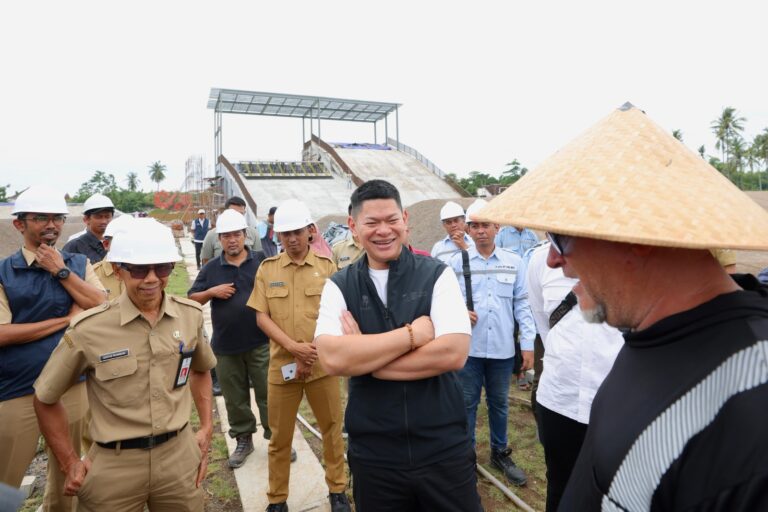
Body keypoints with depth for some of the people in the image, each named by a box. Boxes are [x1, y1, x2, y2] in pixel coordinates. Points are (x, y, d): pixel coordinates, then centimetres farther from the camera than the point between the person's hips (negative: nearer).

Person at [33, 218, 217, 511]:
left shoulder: (191, 315, -4)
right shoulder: (88, 329, -13)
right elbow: (45, 399, 2)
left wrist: (207, 428, 7)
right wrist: (70, 463, 1)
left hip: (180, 456, 3)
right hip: (114, 464, -2)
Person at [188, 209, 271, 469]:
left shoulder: (263, 261, -2)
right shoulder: (211, 268, 5)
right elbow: (191, 299, 7)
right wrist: (212, 291, -11)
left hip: (260, 343, -2)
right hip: (226, 346, 3)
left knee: (268, 393, 6)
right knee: (235, 398, 15)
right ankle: (243, 440, 32)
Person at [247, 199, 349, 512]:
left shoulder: (326, 267, -2)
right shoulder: (267, 269, 2)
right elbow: (261, 317, -2)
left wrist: (311, 355, -12)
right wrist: (293, 347, -14)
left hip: (322, 364, 0)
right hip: (282, 364, 1)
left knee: (332, 429, 13)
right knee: (280, 436, 14)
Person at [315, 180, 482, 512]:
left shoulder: (437, 275, -6)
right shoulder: (338, 286, -3)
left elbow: (454, 353, -17)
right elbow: (332, 359, -17)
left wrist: (363, 358, -15)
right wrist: (413, 334, -18)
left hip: (444, 449, -1)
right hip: (372, 454, 1)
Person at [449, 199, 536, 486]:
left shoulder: (514, 262, 2)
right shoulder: (456, 262, -2)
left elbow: (522, 304, 3)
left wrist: (528, 343, 0)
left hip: (502, 348, 2)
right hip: (468, 347, -1)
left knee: (499, 403, 17)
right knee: (467, 404, 11)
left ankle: (500, 453, 37)